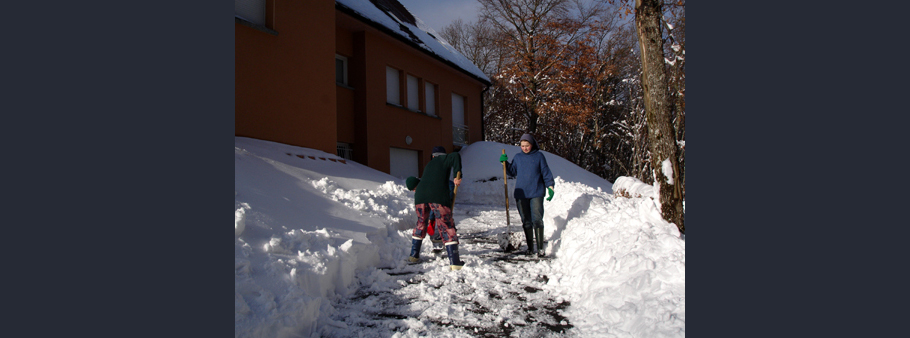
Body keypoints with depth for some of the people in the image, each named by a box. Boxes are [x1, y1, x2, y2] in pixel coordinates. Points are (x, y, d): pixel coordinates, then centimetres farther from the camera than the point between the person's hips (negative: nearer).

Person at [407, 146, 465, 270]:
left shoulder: (429, 165, 32)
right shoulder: (445, 159, 16)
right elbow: (456, 156, -5)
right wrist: (457, 175, -3)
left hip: (421, 195, 5)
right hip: (439, 195, -5)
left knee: (421, 224, 25)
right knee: (447, 227, -1)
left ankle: (413, 255, 33)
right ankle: (454, 262, -6)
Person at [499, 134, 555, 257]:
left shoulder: (539, 156, 3)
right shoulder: (517, 157, 11)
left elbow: (546, 172, 4)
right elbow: (512, 172, 16)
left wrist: (550, 187, -4)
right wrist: (505, 163, 3)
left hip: (536, 193, -3)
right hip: (521, 194, 3)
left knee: (537, 220, -10)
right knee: (526, 221, 7)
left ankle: (540, 248, -7)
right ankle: (530, 247, 16)